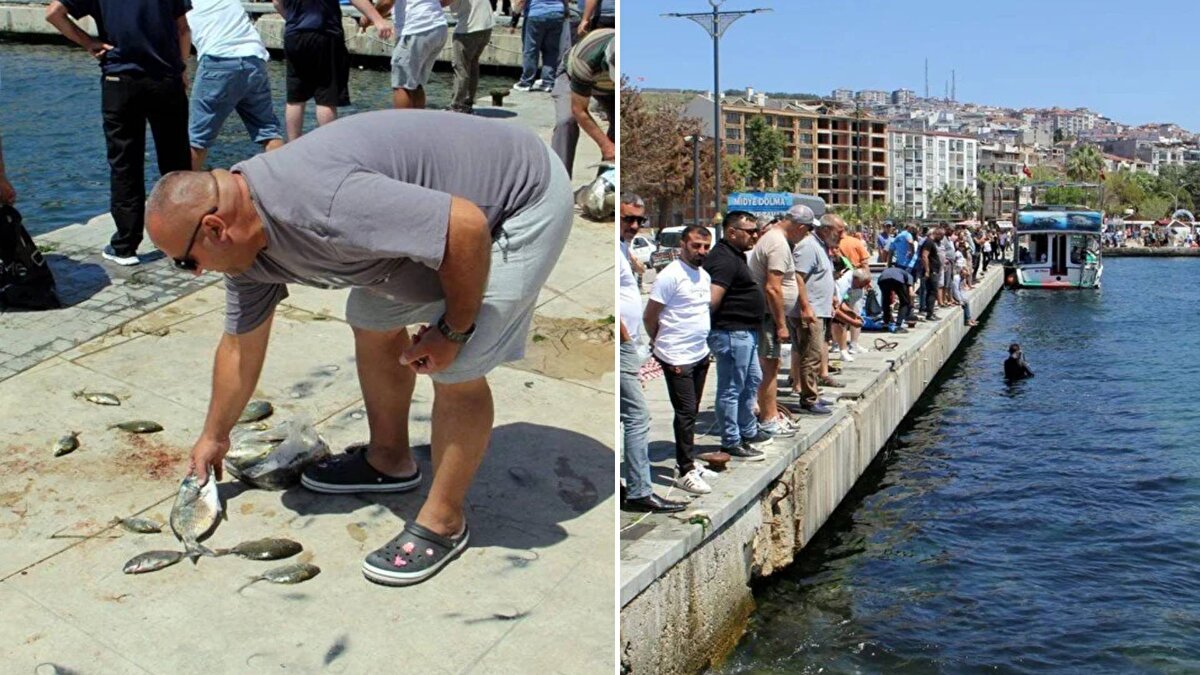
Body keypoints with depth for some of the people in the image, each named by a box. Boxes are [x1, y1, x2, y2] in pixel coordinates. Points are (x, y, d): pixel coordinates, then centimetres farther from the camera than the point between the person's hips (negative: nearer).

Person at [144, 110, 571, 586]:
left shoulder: (321, 206, -34)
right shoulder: (243, 237, -2)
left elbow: (467, 226, -34)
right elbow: (241, 345, 12)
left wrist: (454, 330, -19)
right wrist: (214, 436, 23)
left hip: (522, 197, -9)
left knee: (457, 370, -11)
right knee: (372, 322, 14)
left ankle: (443, 522, 7)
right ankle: (390, 461, 32)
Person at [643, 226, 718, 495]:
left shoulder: (705, 275, 10)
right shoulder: (670, 275, -16)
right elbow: (649, 317, -12)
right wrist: (661, 345, 0)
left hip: (701, 355, 8)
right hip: (678, 359, -8)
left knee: (692, 412, 15)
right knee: (686, 413, -4)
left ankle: (687, 462, 27)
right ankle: (685, 472, 4)